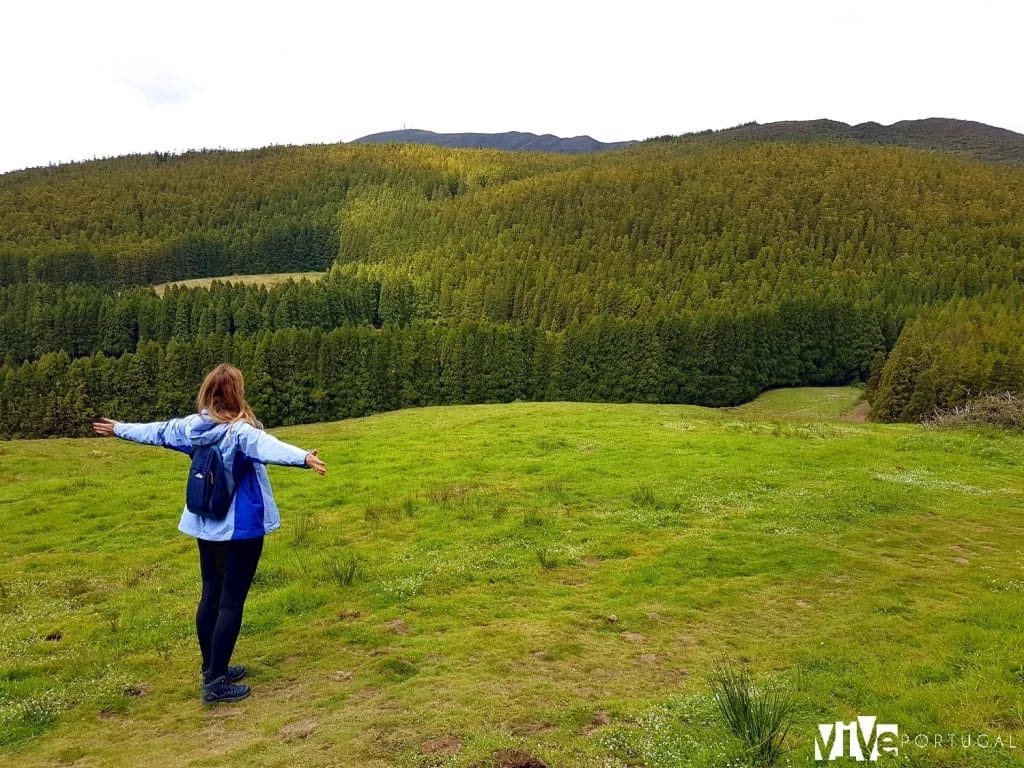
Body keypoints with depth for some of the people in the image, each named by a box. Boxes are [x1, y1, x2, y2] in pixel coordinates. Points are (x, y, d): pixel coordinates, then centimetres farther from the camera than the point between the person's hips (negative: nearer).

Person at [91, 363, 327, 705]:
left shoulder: (190, 426, 1)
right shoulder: (240, 431, -20)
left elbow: (154, 431, 18)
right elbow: (269, 447, -41)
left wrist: (119, 429, 37)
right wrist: (304, 457, -59)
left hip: (206, 525, 8)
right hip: (240, 527, -8)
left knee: (211, 596, 18)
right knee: (231, 603, 0)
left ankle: (212, 669, 31)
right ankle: (215, 683, 4)